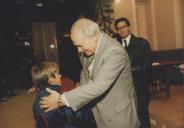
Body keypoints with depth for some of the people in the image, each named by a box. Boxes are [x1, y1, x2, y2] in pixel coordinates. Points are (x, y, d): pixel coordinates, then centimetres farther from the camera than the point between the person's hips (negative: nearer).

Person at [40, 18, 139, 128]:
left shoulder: (115, 52, -27)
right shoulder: (88, 48, -3)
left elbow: (98, 86, -33)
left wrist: (62, 99, -30)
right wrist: (80, 93, -4)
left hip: (118, 115, -6)